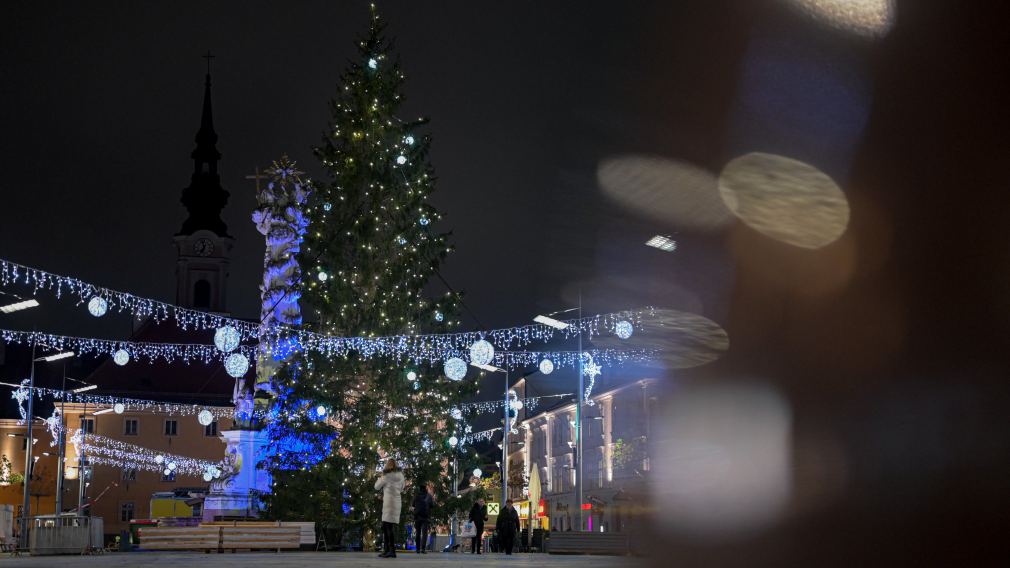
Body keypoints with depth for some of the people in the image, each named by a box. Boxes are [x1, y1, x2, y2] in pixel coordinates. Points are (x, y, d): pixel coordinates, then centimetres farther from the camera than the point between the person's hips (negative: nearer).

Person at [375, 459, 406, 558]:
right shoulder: (400, 476, 11)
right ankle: (386, 550, 12)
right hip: (397, 502, 7)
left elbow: (377, 487, 6)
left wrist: (380, 478, 20)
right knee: (385, 527, 12)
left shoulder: (386, 476, -6)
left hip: (388, 502, -7)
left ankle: (392, 550, -17)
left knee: (389, 526, -10)